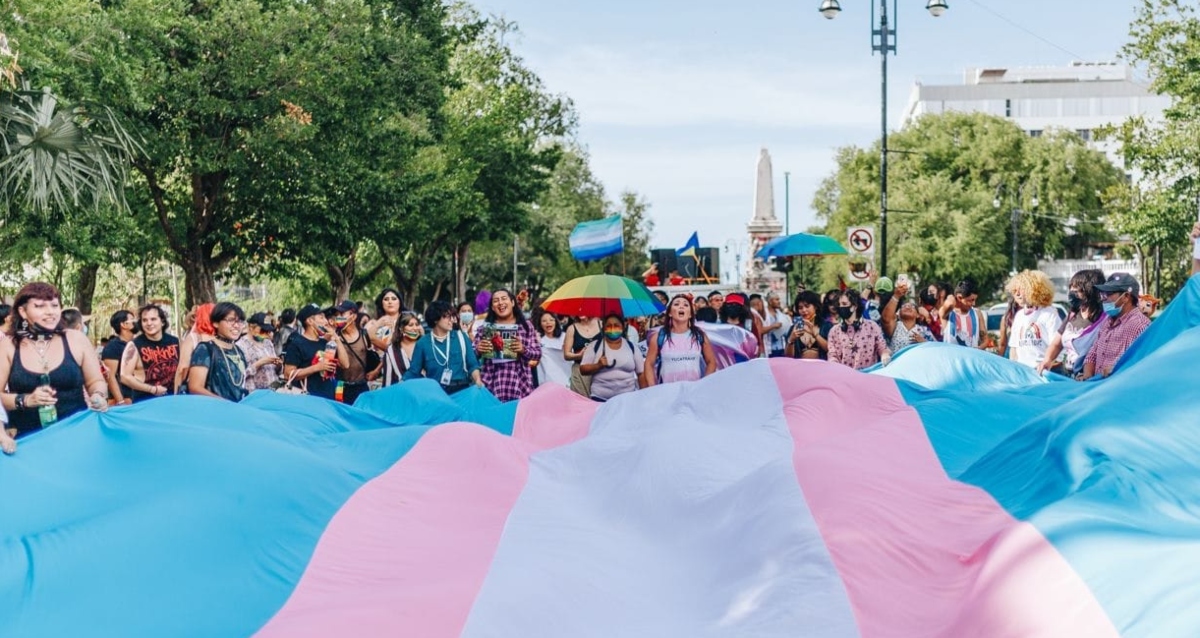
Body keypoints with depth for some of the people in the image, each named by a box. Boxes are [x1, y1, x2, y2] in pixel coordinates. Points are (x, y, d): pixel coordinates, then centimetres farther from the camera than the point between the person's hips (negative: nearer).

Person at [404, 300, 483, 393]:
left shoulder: (460, 337, 7)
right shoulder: (423, 343, 3)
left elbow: (472, 364, 7)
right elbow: (413, 372, 6)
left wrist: (478, 380, -12)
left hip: (461, 390, 1)